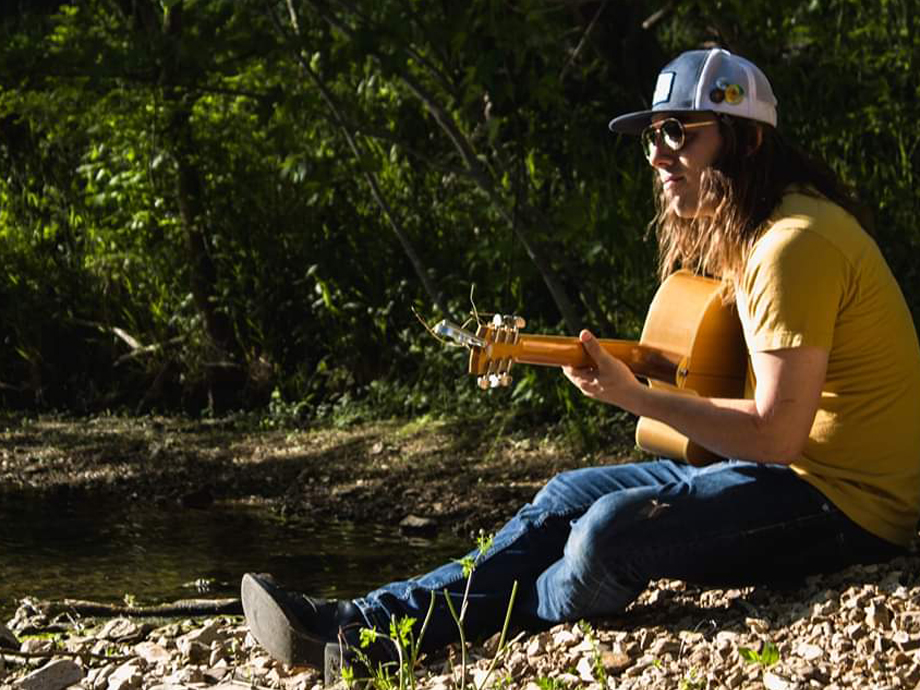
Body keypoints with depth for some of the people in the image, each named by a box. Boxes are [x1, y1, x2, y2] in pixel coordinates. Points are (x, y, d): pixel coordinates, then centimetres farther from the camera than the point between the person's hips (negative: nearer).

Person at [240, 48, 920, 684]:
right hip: (791, 469, 10)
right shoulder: (745, 234, 14)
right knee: (571, 495, 7)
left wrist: (635, 396, -16)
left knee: (613, 529, -25)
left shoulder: (796, 243, -19)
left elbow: (775, 432, -22)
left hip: (841, 498, -10)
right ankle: (364, 622, 2)